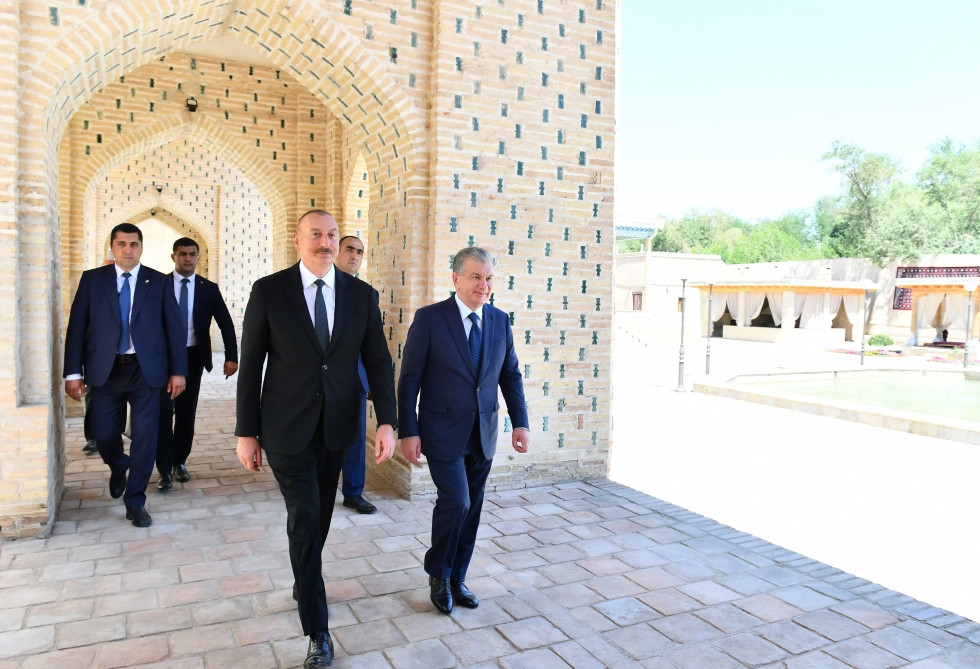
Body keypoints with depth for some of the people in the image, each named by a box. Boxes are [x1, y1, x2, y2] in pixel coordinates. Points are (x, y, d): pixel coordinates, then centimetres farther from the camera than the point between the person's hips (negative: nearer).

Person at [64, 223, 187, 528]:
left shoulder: (159, 282, 3)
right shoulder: (92, 279, 5)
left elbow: (174, 329, 2)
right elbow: (77, 327, 3)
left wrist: (178, 370, -4)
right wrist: (73, 372, -4)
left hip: (146, 370, -1)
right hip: (106, 370, 1)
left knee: (145, 437, 1)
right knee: (103, 433, 4)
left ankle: (135, 502, 17)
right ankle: (118, 469, 40)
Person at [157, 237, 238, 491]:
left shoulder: (209, 288, 4)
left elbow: (226, 324, 2)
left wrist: (231, 356, -8)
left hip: (193, 357, 2)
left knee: (187, 413, 9)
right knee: (163, 412, -5)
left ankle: (180, 462, 24)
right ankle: (165, 469, 5)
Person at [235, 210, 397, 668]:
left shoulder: (361, 295, -1)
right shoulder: (268, 291, -7)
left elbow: (378, 360, -2)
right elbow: (250, 365, -4)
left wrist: (387, 422, -11)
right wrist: (246, 432, -4)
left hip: (336, 427, 3)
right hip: (287, 428, -3)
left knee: (319, 517, 18)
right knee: (305, 520, -4)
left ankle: (303, 585, 46)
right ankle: (317, 628, 11)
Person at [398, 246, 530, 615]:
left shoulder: (500, 321, 4)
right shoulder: (429, 318, -10)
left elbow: (510, 375, 10)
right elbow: (409, 379, -8)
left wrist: (520, 422, 2)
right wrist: (408, 432, -12)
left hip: (483, 434, 5)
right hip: (443, 432, -4)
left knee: (471, 509, 11)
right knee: (455, 501, -11)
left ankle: (457, 579, 30)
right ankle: (438, 575, 16)